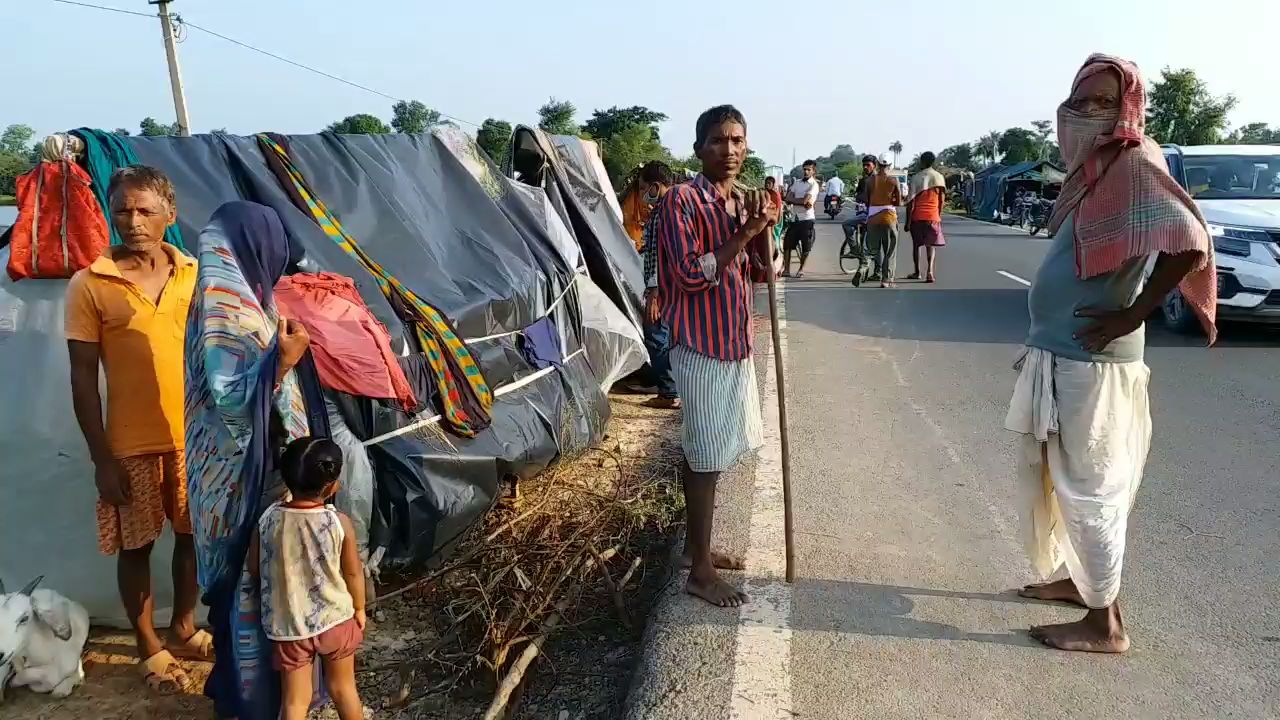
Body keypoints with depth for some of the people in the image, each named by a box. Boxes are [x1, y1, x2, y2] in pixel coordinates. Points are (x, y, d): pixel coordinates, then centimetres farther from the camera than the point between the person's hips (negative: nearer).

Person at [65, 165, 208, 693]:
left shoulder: (196, 275, 0)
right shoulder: (90, 285, -8)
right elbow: (83, 378, -6)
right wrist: (101, 458, -9)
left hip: (197, 437, 3)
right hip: (132, 446, -2)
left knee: (192, 536, 15)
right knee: (136, 547, 11)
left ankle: (184, 630, 37)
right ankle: (150, 649, 30)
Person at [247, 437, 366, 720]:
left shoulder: (268, 519, -14)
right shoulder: (340, 523, -19)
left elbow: (254, 569, -1)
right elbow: (353, 573, -8)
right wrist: (359, 608, 9)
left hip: (287, 625, 1)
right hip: (335, 620, -1)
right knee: (343, 688, 19)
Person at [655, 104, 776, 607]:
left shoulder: (743, 201, 10)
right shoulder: (681, 201, -14)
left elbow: (760, 270, 15)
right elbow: (690, 274, -22)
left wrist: (766, 228, -3)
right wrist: (744, 234, -21)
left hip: (735, 342, 8)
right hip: (701, 347, -8)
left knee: (709, 453, 17)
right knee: (707, 457, -2)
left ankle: (697, 545, 32)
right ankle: (700, 572, 11)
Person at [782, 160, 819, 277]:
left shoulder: (814, 185, -6)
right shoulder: (797, 183, 11)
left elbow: (805, 200, -18)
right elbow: (788, 198, 1)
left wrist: (794, 200, -2)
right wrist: (803, 202, -10)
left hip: (807, 219, -5)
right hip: (795, 217, 5)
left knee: (806, 247, 1)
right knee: (787, 244, -1)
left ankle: (801, 269, 16)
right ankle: (786, 269, 4)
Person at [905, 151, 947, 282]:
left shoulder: (916, 178, -5)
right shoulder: (939, 177, 3)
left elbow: (911, 201, -7)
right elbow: (942, 199, 4)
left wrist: (908, 220, -3)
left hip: (917, 216, -2)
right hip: (933, 216, 2)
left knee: (916, 244, 13)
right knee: (931, 245, 5)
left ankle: (917, 272, 20)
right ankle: (929, 272, -14)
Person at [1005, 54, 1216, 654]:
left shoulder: (1134, 165, -14)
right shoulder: (1091, 169, 13)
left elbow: (1189, 243, -26)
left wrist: (1132, 316, -20)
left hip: (1090, 362, -9)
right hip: (1061, 356, 9)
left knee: (1090, 488, 0)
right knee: (1063, 479, 20)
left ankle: (1104, 624, 12)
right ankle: (1080, 579, 36)